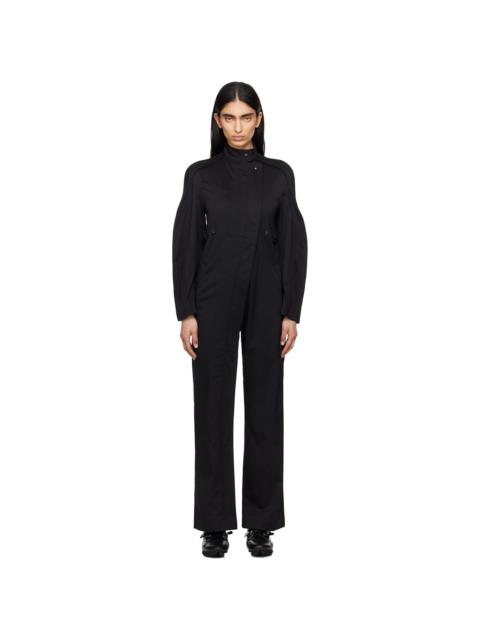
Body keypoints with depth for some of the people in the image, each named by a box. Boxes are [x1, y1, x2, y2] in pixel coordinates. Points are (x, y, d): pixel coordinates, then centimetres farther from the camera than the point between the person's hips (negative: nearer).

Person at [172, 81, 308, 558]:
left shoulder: (279, 174, 6)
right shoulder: (200, 174, 3)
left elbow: (294, 245, 3)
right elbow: (185, 244, 0)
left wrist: (291, 312, -4)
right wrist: (186, 312, -7)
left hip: (266, 298, 1)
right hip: (214, 297, -1)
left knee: (265, 406, 5)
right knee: (213, 406, 3)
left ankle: (261, 522, 17)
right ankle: (215, 522, 15)